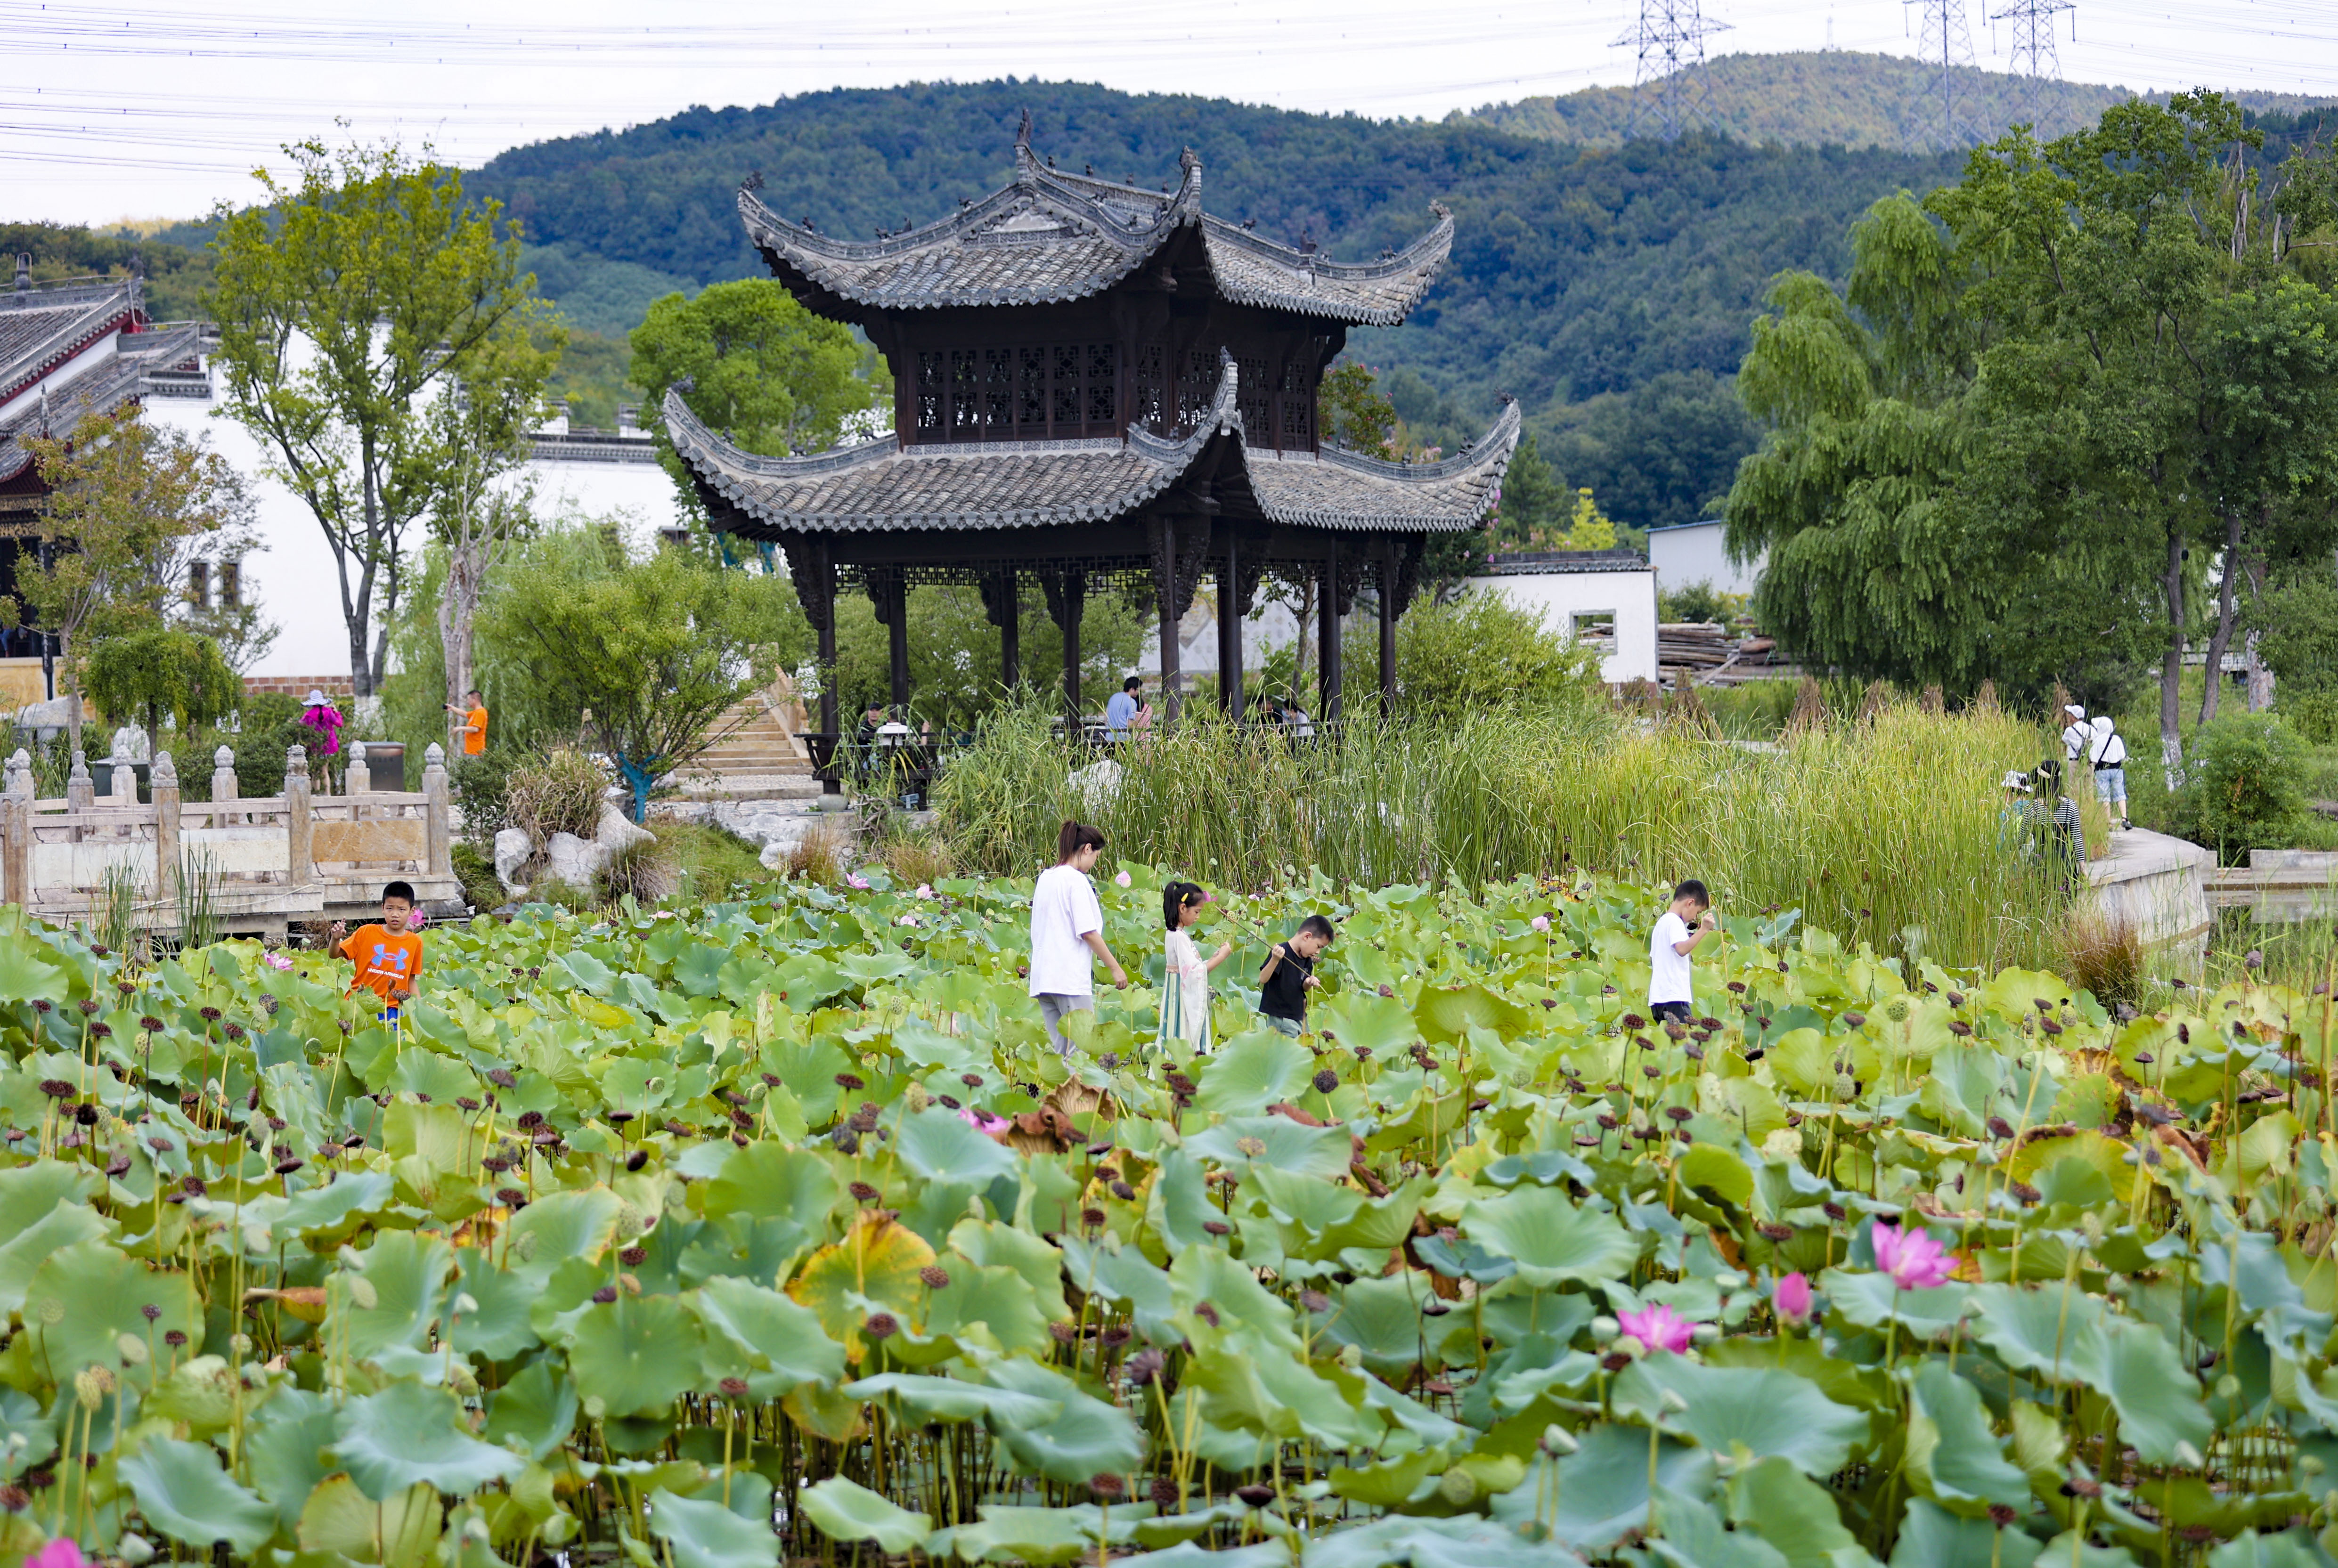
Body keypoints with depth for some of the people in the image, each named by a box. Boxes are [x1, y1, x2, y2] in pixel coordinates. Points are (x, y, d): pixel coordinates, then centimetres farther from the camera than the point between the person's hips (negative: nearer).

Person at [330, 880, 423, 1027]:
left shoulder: (415, 942, 7)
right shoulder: (366, 933, 2)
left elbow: (411, 980, 12)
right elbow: (336, 954, 3)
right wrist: (336, 939, -17)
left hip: (392, 1008, 1)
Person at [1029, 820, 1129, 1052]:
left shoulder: (1045, 878, 15)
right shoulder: (1076, 880, -10)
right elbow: (1088, 932, -13)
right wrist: (1115, 968, -7)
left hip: (1043, 976, 8)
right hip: (1071, 976, -8)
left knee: (1058, 1048, 9)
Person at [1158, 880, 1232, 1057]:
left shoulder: (1177, 934, 12)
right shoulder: (1179, 937, -17)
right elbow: (1193, 973, -22)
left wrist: (1216, 956, 6)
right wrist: (1220, 958, -15)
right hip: (1182, 997, -10)